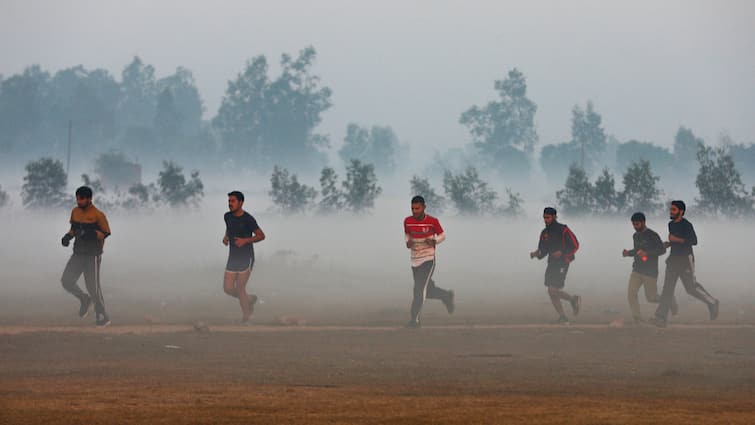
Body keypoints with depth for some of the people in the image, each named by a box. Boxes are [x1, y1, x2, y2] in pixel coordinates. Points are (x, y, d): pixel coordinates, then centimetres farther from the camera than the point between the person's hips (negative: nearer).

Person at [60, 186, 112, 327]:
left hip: (93, 255, -6)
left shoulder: (97, 215, -13)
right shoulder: (75, 211, 6)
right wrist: (68, 236, -2)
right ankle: (84, 300, 24)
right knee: (66, 281, -1)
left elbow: (106, 233, -11)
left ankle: (102, 315, 11)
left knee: (93, 286, -4)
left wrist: (90, 234, -26)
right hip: (78, 254, 6)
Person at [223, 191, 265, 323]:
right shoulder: (227, 216, 3)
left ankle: (246, 316, 12)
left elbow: (261, 236, -8)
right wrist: (226, 236, 4)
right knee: (228, 288, 0)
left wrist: (245, 240, -22)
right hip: (233, 259, 6)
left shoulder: (248, 219, -15)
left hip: (246, 259, -6)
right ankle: (250, 299, 28)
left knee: (240, 288, -8)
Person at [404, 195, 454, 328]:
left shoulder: (432, 221, -10)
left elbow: (442, 235, 4)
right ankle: (446, 296, 40)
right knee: (427, 291, 12)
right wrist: (408, 242, -4)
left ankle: (415, 319, -12)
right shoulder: (407, 221, -1)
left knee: (420, 288, -15)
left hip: (428, 259, -5)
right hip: (415, 261, 5)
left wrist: (434, 241, -16)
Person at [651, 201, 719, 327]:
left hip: (685, 259, -7)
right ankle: (661, 318, -6)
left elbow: (694, 241, -22)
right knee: (668, 288, -1)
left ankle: (712, 303, 23)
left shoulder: (686, 225, -13)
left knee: (691, 287, -1)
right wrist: (669, 244, 6)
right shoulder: (671, 224, 12)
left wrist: (676, 239, -23)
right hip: (673, 259, 7)